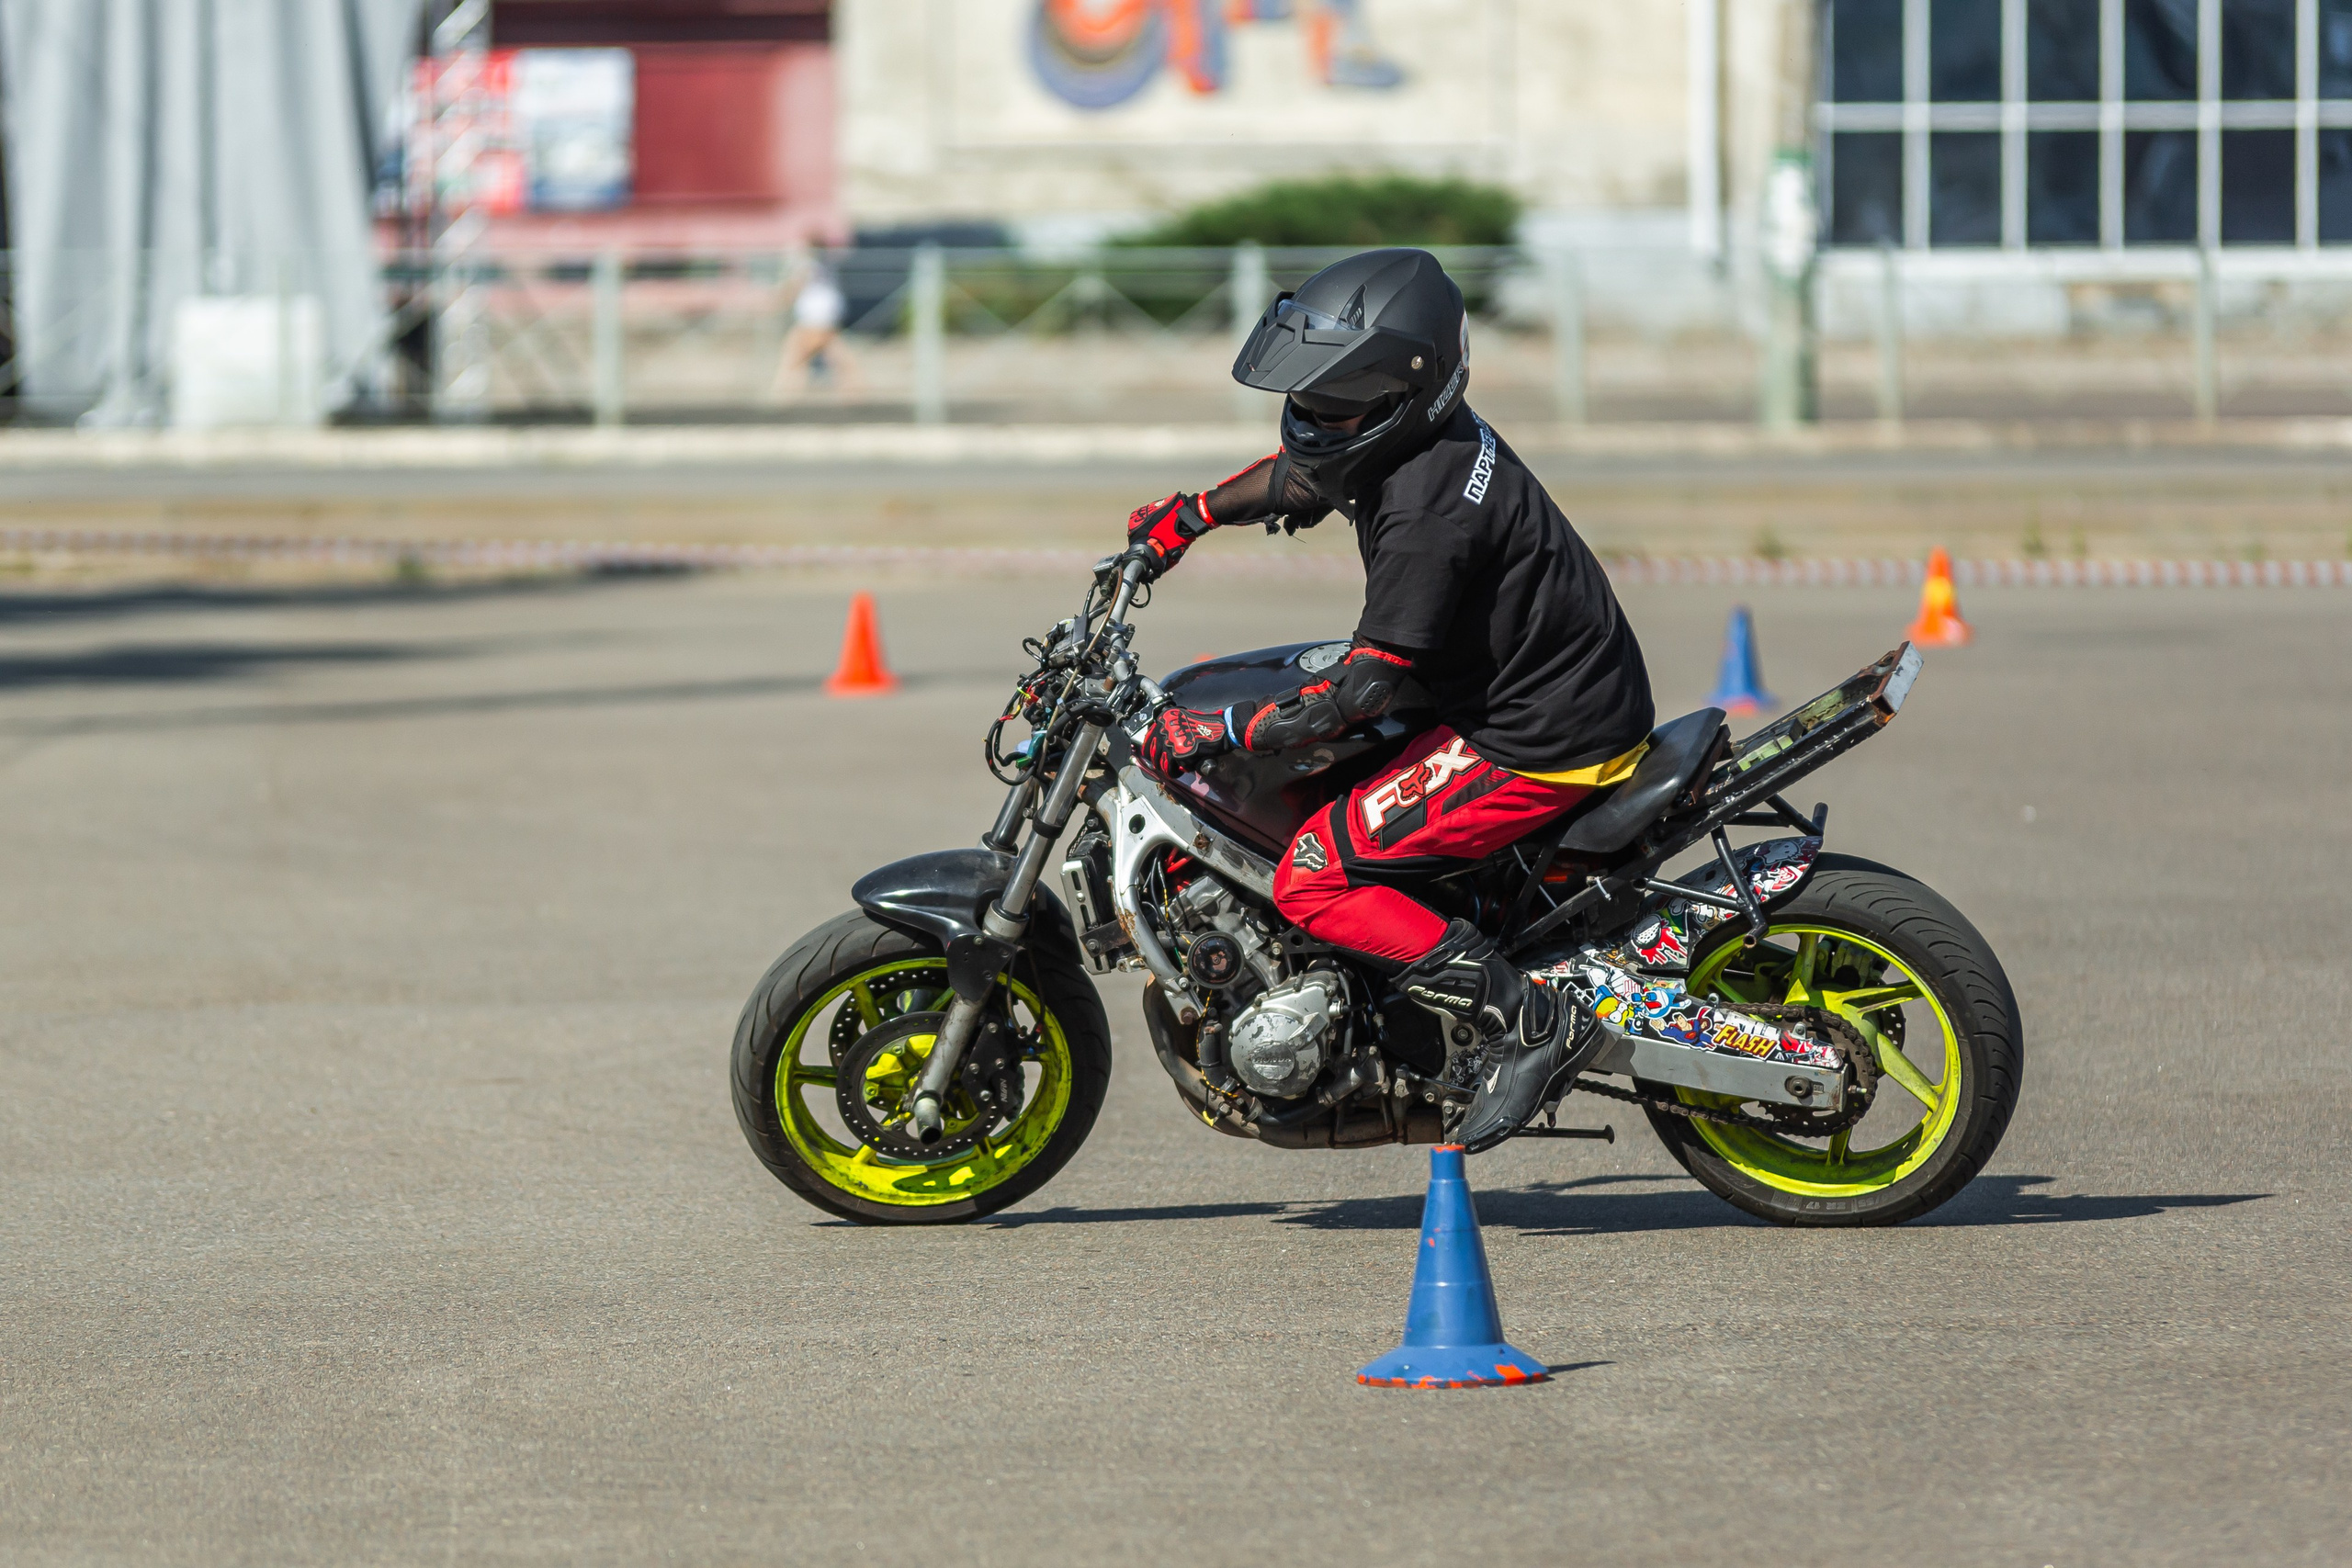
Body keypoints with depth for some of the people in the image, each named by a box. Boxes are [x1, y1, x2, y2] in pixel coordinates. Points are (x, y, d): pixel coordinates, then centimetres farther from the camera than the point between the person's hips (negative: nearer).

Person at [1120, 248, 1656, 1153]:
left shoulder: (1427, 515, -28)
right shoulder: (1422, 434, 1)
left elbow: (1362, 693, -26)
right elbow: (1300, 474, 25)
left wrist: (1215, 732, -23)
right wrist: (1188, 517, 28)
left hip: (1541, 742, -10)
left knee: (1313, 880, -12)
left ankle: (1528, 1024, -13)